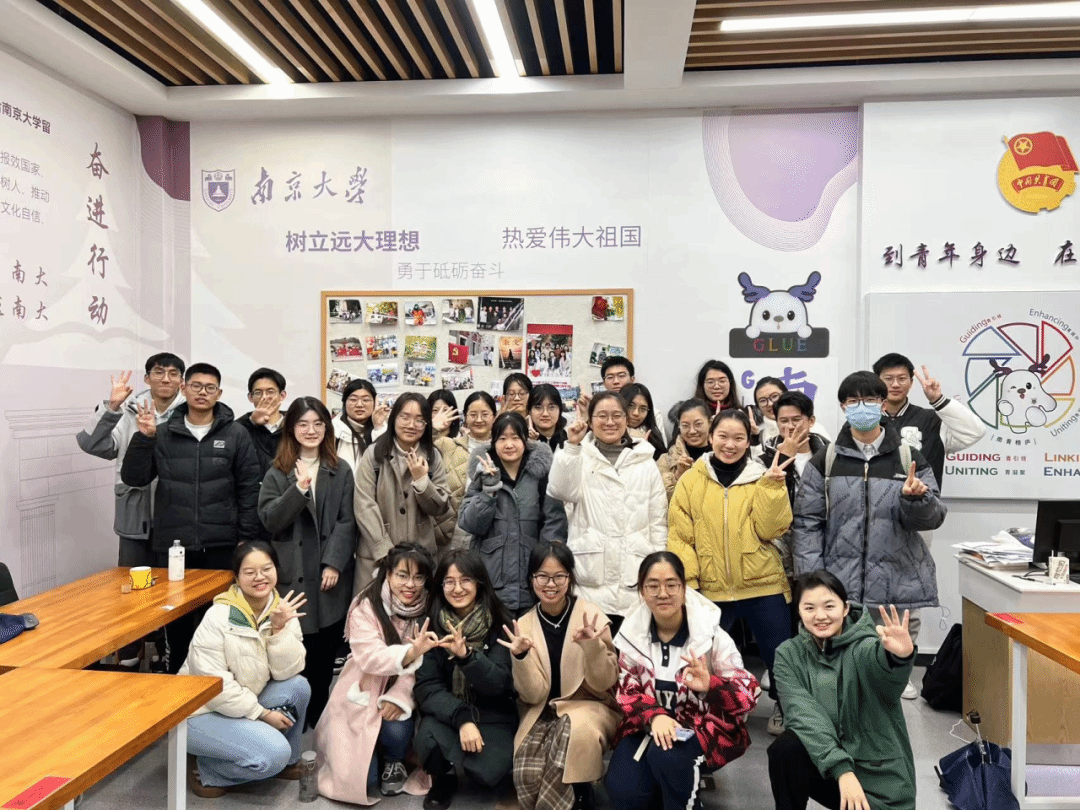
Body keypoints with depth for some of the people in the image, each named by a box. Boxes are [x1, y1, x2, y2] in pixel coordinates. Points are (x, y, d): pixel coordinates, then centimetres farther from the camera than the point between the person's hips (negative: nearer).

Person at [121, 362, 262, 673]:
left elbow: (249, 490, -1)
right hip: (173, 545, 2)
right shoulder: (163, 435, 6)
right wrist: (144, 437, -11)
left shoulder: (236, 435, 0)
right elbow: (133, 478, 2)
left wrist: (246, 539, -5)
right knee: (176, 618, 11)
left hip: (221, 546, -1)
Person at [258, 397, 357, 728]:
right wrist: (299, 488, -17)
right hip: (292, 575, -1)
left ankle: (318, 721, 20)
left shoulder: (341, 472, 7)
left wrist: (334, 563, -10)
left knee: (324, 654, 6)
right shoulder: (277, 473, 5)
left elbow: (347, 521, 0)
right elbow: (269, 520, -5)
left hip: (330, 576, 1)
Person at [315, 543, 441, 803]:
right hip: (364, 697, -1)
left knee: (397, 730, -29)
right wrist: (411, 652, -44)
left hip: (400, 694, 2)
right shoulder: (366, 606, -16)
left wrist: (400, 696, -27)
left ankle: (394, 761, 7)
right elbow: (370, 658, -28)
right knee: (361, 777, -11)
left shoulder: (429, 610, -9)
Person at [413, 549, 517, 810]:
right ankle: (444, 780, 4)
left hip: (492, 714, 0)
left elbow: (499, 686, -14)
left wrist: (467, 656, -33)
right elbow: (426, 687, -10)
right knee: (428, 741, -32)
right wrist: (461, 718, -27)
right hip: (446, 712, 1)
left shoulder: (499, 625, -8)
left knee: (489, 771, -29)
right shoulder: (433, 625, -4)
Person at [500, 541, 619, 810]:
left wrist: (592, 646, -27)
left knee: (577, 728, -35)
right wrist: (520, 656, -24)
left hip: (590, 707, -1)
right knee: (528, 772, -27)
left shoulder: (590, 615, -8)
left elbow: (602, 685, -9)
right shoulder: (524, 625, -2)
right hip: (543, 713, 1)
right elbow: (534, 694, -6)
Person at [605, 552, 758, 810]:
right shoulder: (633, 633, -2)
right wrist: (654, 716, -24)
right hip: (648, 725, 3)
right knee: (622, 789, -20)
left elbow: (748, 694, -12)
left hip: (704, 726, -3)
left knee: (667, 756, -34)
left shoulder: (710, 632, -11)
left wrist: (711, 686, -35)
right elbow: (626, 690, -1)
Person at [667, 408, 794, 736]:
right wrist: (687, 579, -9)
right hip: (709, 589, 0)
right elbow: (680, 536, 0)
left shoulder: (762, 478, 2)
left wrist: (771, 486, -17)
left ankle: (785, 707, 38)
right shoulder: (691, 480, 1)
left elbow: (769, 529, -9)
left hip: (763, 585, 0)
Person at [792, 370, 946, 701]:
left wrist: (915, 498, -19)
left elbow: (931, 519, 4)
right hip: (839, 587, -1)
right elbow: (806, 522, 0)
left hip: (898, 586, 1)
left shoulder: (910, 459, 7)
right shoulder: (825, 460, 4)